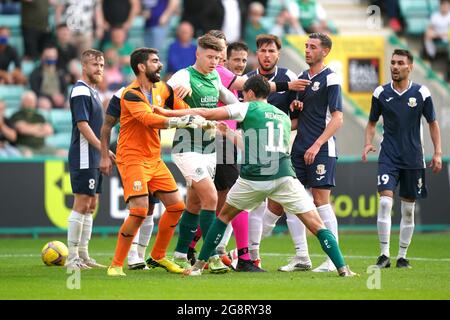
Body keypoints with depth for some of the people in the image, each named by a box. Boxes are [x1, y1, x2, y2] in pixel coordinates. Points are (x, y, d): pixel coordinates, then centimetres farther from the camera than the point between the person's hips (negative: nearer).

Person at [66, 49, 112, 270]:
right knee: (81, 205, -9)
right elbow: (82, 124, -19)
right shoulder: (81, 91, -12)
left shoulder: (92, 91, 18)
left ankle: (83, 255, 14)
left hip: (94, 159, 10)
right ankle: (72, 258, -7)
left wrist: (103, 153, 19)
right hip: (83, 158, -10)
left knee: (91, 205, 11)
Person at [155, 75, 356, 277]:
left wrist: (169, 113, 14)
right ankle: (342, 268, -11)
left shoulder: (247, 108, 10)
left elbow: (206, 114, 6)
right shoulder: (284, 117, 23)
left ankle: (199, 265, 23)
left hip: (252, 180, -2)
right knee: (315, 224, 2)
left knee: (224, 216, 22)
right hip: (283, 177, 2)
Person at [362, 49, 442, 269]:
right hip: (388, 157, -1)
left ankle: (402, 256, 15)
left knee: (408, 209, 5)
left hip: (413, 159, 1)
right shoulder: (381, 93, 1)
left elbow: (432, 123, 8)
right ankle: (384, 255, -13)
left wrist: (437, 152, 2)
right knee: (385, 202, -16)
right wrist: (368, 143, -3)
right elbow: (372, 122, 14)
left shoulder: (421, 93, -1)